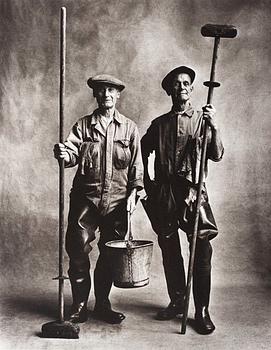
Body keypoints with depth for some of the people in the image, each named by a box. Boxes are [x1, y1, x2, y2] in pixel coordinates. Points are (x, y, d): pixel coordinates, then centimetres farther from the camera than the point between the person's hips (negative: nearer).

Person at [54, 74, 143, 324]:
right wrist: (64, 154, -28)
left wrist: (133, 192, -3)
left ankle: (102, 305, 23)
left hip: (118, 200, 1)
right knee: (78, 250, -5)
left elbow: (136, 164, 6)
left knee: (110, 254, 7)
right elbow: (73, 154, -5)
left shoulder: (129, 127, 8)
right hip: (86, 197, 0)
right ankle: (80, 305, 10)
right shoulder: (83, 125, 7)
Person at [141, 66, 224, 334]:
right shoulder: (160, 124, 12)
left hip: (193, 190, -2)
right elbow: (143, 151, 22)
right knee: (169, 249, 8)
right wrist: (146, 182, 12)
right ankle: (176, 301, 24)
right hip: (164, 193, 3)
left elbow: (216, 155, -4)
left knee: (202, 247, -11)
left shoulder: (201, 120, 6)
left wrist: (214, 126, -18)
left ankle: (202, 311, -1)